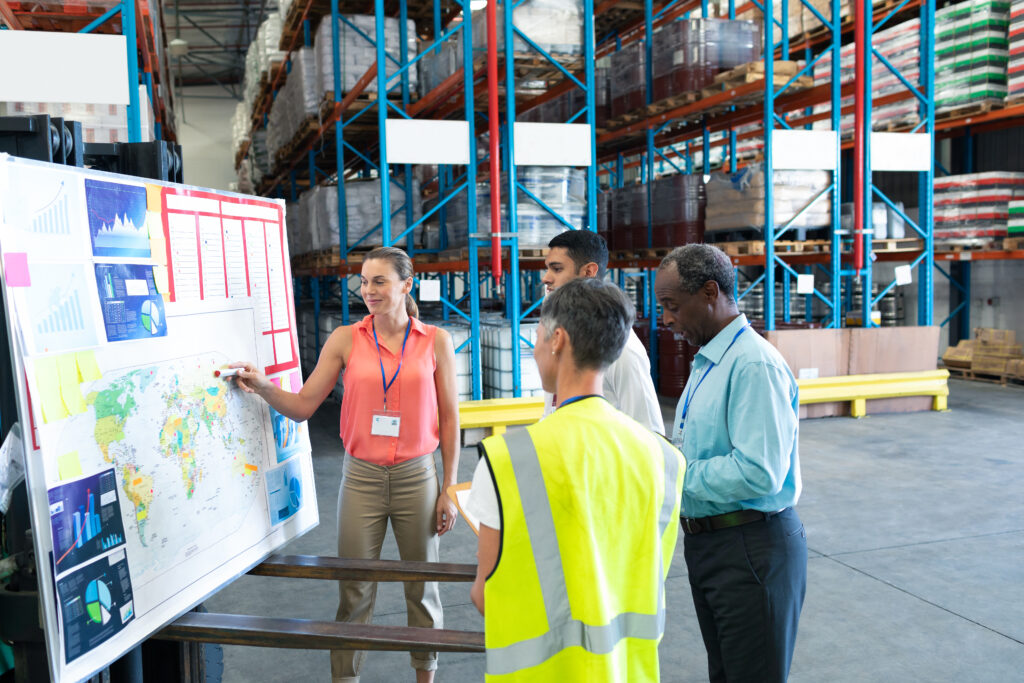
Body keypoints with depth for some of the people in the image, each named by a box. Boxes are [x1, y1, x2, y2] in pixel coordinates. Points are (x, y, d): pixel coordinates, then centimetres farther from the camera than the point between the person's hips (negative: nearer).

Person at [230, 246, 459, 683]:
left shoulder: (435, 341, -1)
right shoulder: (345, 340, 0)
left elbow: (449, 418, 1)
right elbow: (303, 406, -1)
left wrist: (449, 489, -1)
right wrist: (262, 386, -20)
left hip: (416, 476, 0)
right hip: (361, 477, 0)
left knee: (422, 586, 14)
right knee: (355, 591, 7)